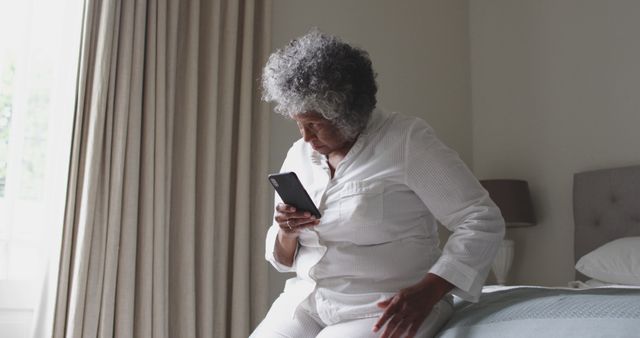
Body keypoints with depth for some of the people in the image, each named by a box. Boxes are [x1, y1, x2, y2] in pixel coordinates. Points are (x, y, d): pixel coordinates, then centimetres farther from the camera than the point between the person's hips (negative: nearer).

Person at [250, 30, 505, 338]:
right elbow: (284, 259, 16)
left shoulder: (406, 140, -8)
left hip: (384, 309, -5)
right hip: (306, 301, 6)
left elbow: (483, 221, -12)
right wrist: (286, 234, -8)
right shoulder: (298, 156, 9)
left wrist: (426, 292, -24)